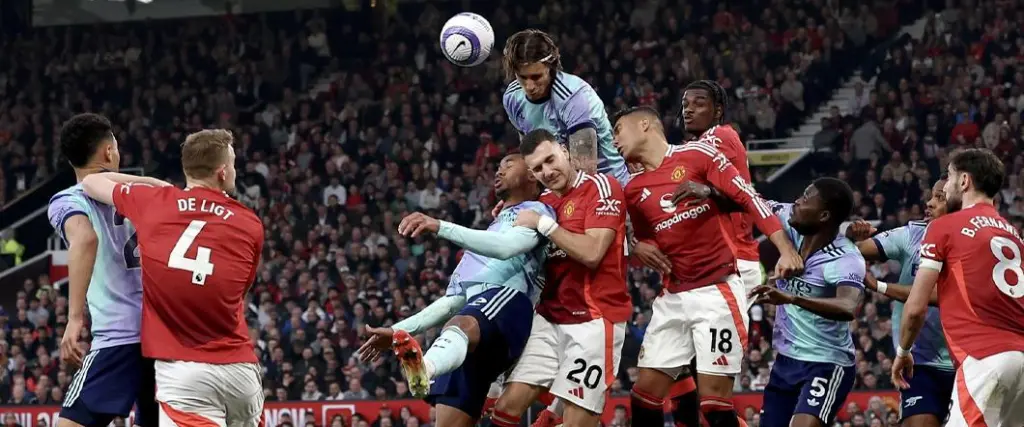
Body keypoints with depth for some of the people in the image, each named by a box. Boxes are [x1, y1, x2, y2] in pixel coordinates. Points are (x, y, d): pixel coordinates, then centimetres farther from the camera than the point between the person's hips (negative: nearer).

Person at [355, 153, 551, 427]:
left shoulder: (535, 210, 16)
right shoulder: (494, 229, 42)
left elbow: (505, 247, -9)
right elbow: (453, 301, 38)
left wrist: (439, 227, -18)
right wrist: (398, 331, 28)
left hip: (507, 298, -9)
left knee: (461, 326, -44)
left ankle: (423, 368, -79)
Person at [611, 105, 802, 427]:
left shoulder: (697, 155, -5)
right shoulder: (633, 190, 13)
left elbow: (748, 197, -8)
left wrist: (785, 249, -17)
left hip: (717, 292, -6)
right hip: (672, 297, 6)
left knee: (714, 394, -9)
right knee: (645, 389, 3)